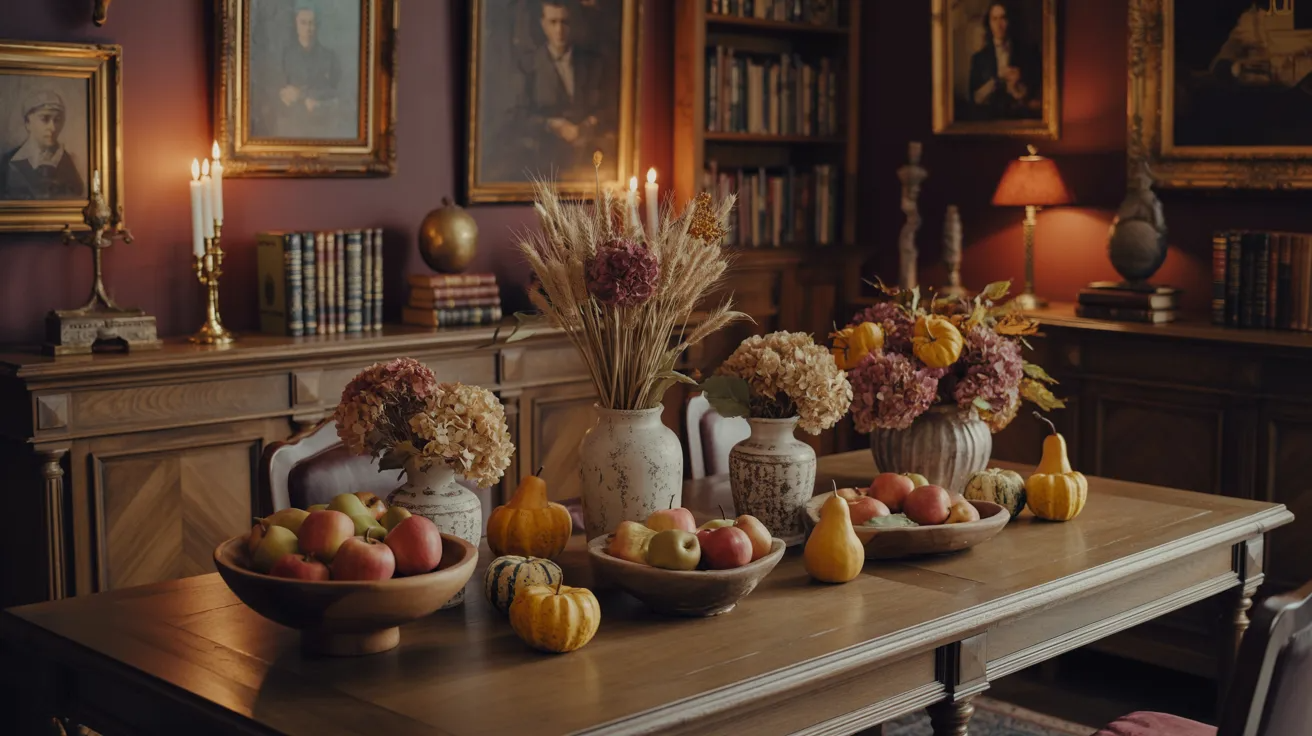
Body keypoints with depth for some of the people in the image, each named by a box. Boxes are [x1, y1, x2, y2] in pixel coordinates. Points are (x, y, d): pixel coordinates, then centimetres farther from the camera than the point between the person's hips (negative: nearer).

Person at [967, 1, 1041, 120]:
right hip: (989, 121, 0)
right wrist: (997, 79, -6)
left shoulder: (1028, 53, 7)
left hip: (1021, 120, 0)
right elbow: (975, 99, 2)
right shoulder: (979, 58, 10)